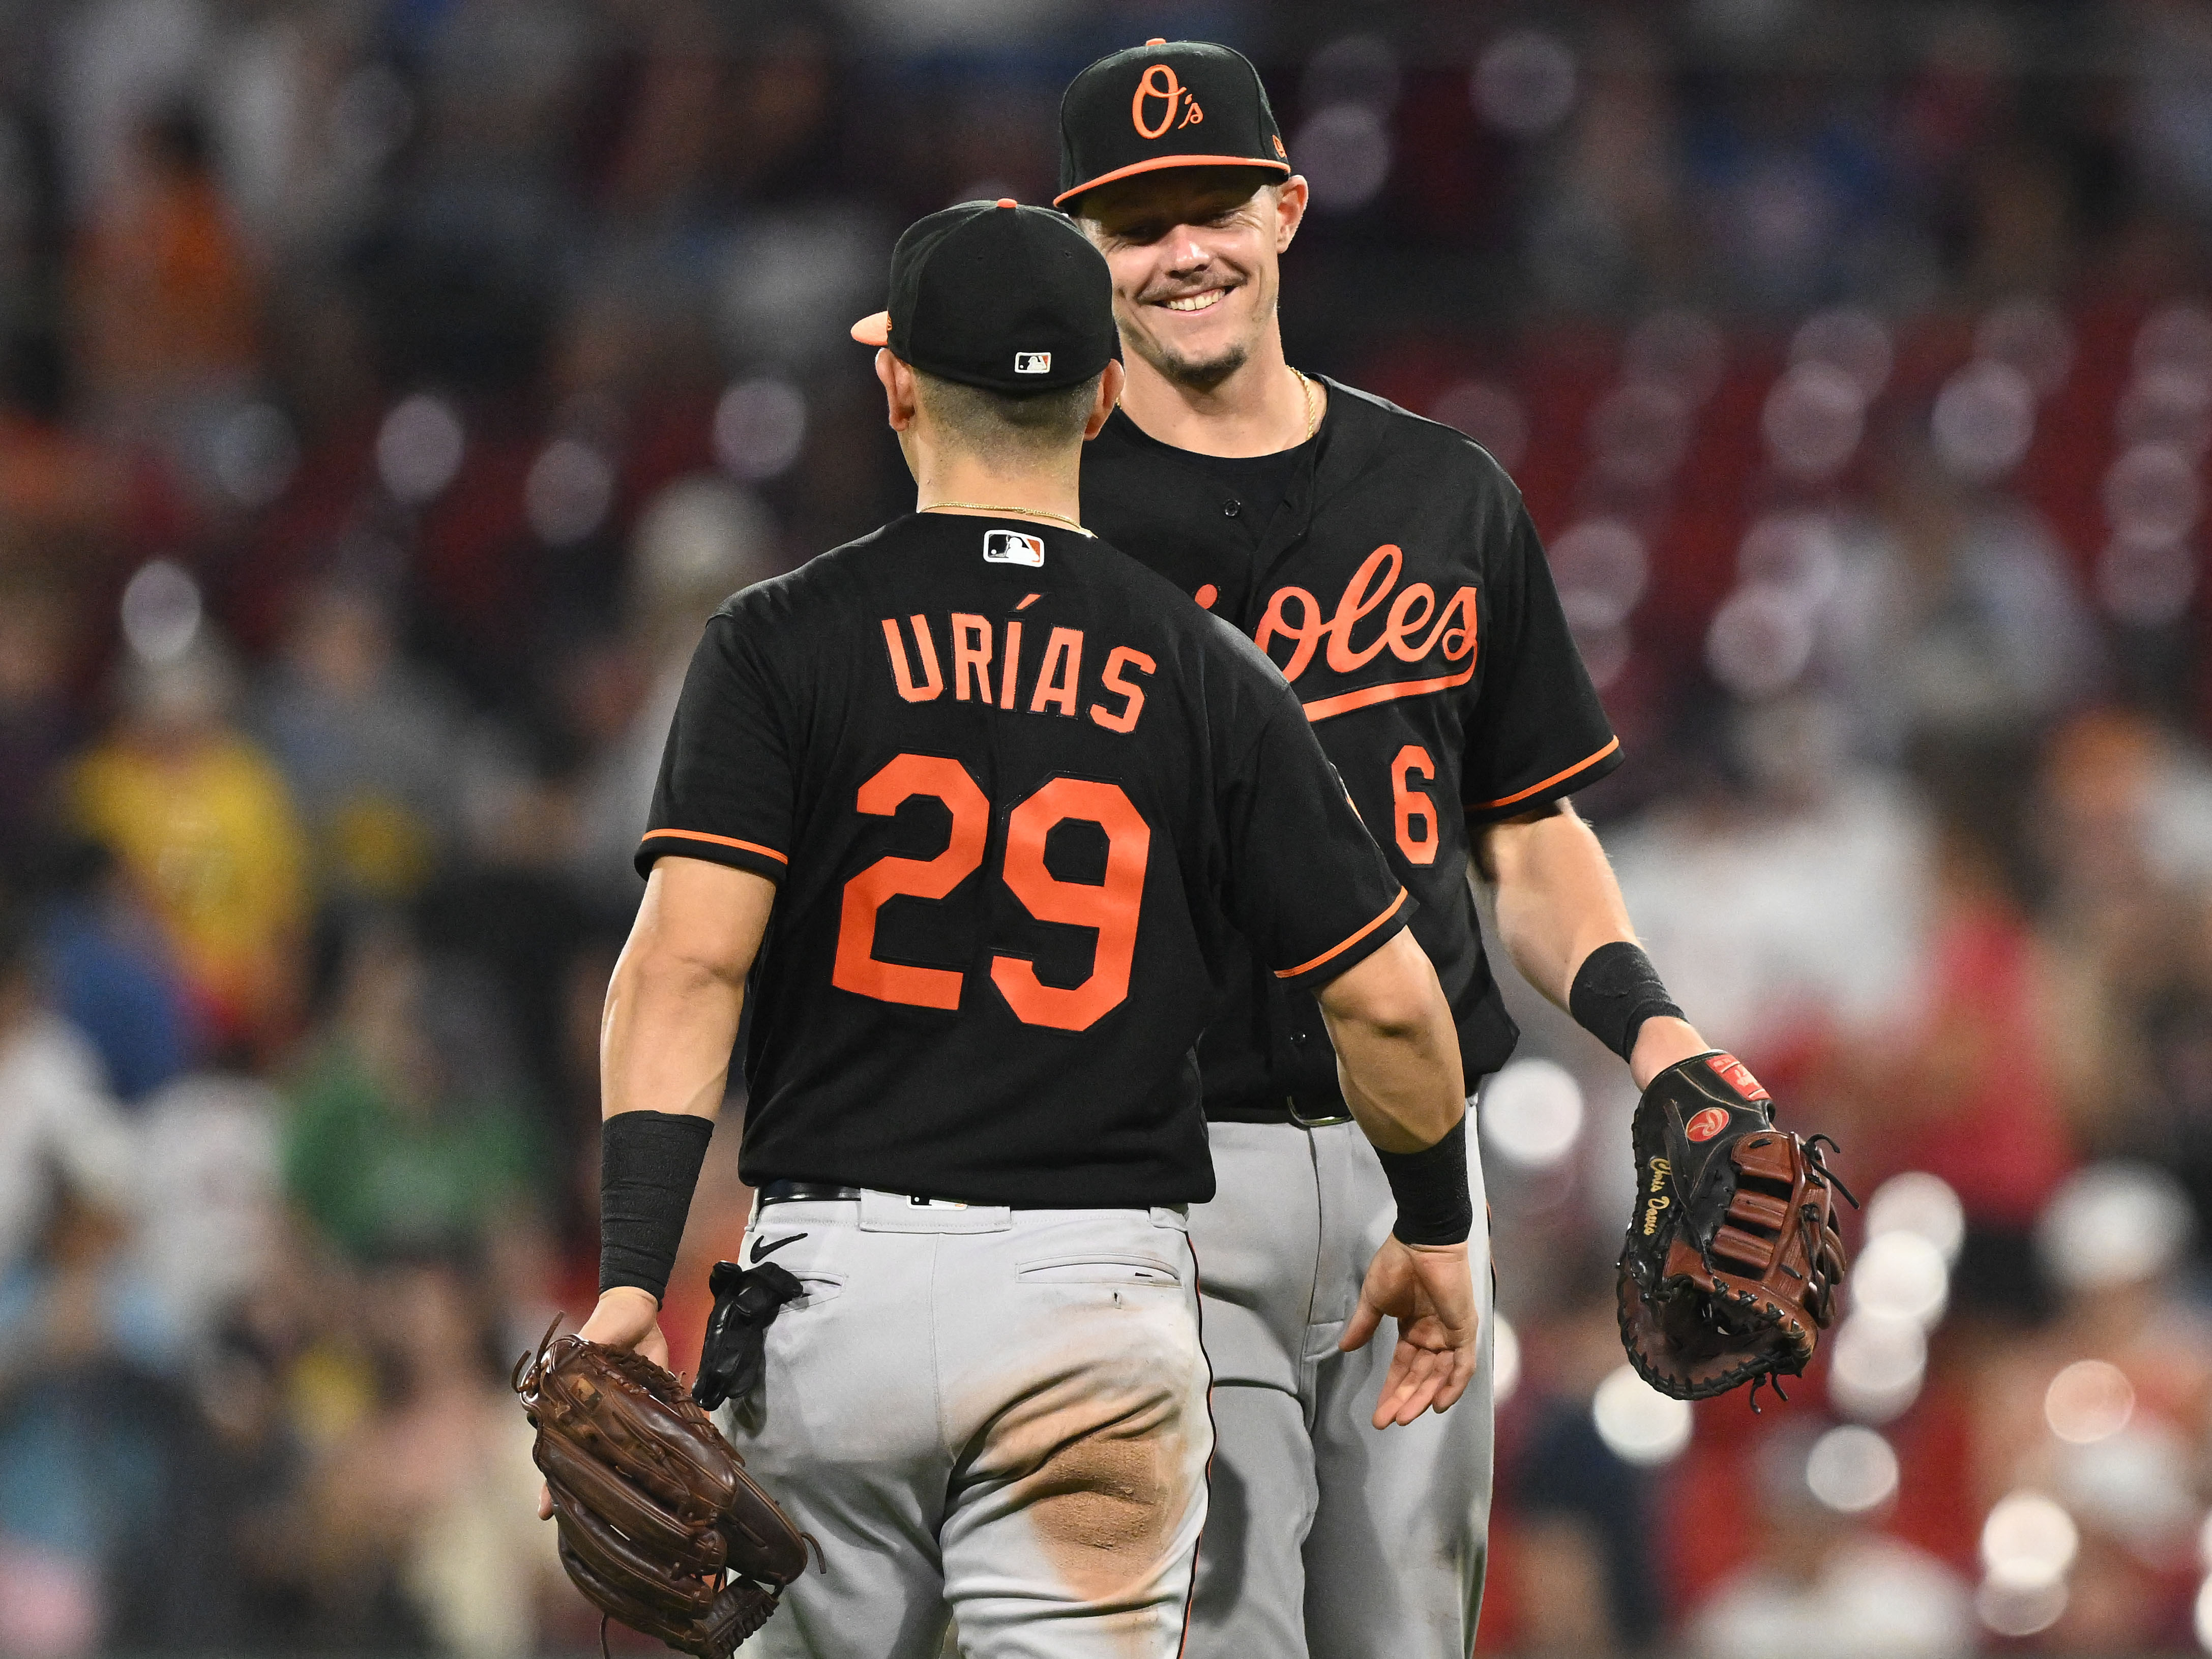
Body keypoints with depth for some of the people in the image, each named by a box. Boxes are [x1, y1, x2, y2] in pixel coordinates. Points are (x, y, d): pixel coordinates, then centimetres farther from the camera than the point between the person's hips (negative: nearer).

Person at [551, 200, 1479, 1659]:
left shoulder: (781, 645, 1)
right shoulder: (1204, 678, 3)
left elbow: (686, 960, -11)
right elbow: (1388, 1000, 2)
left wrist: (634, 1278, -15)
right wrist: (1436, 1231, 19)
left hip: (836, 1276, 0)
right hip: (1099, 1293, 0)